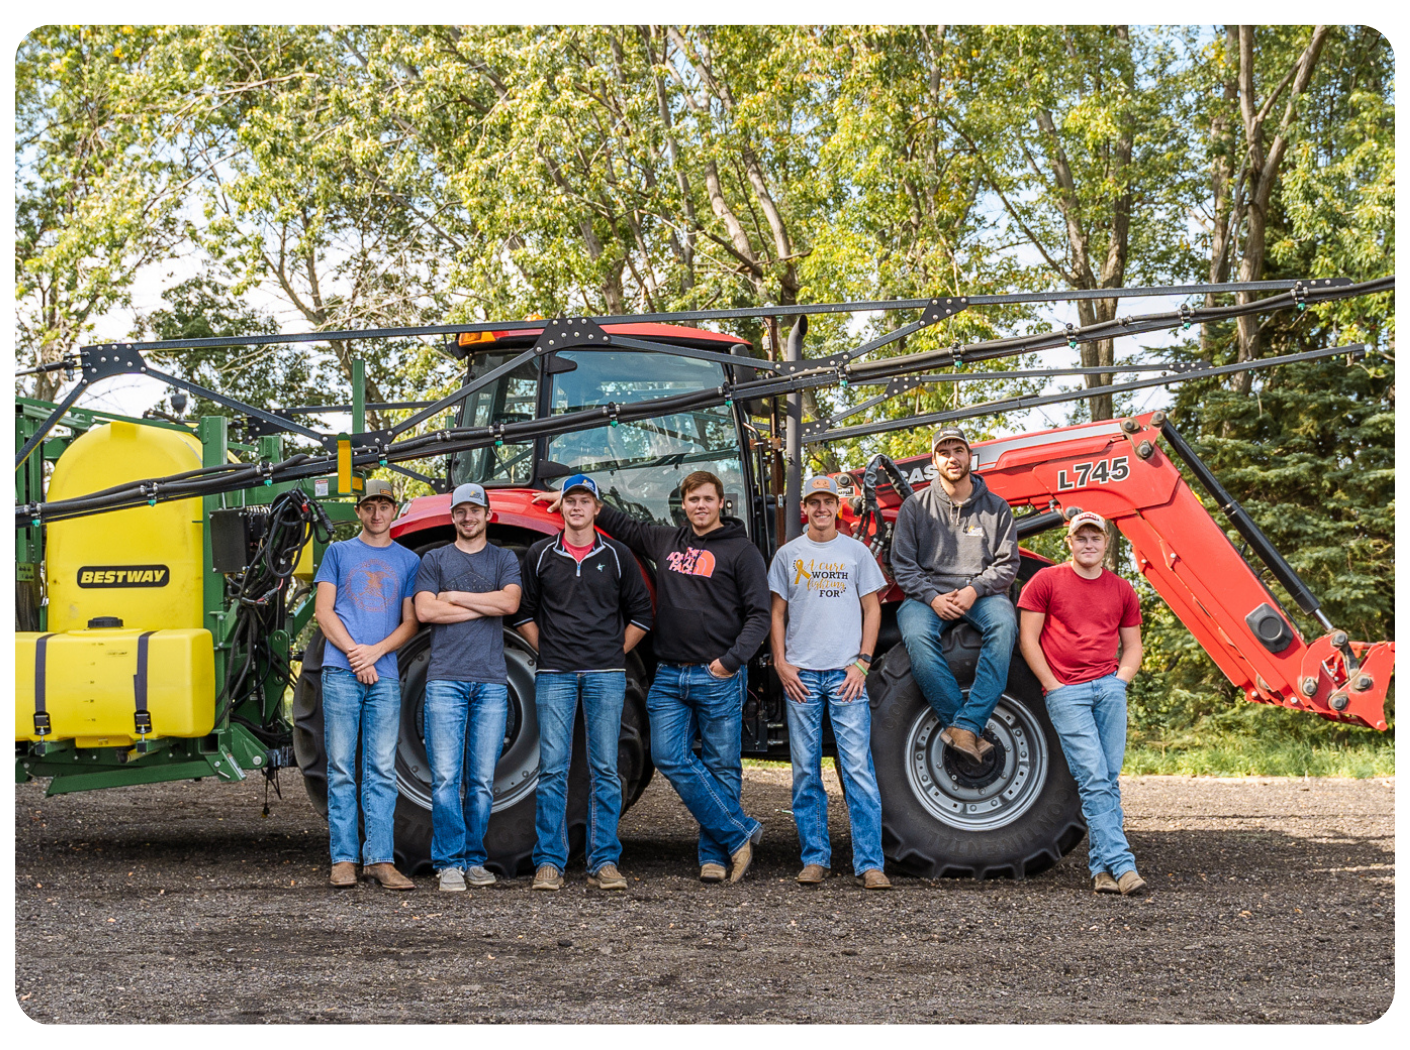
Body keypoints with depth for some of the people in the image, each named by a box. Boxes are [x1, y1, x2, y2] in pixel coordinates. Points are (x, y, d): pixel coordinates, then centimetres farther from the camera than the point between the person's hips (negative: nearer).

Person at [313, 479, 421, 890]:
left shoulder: (408, 560, 14)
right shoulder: (339, 552, 12)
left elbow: (410, 622, 9)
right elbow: (323, 612, 5)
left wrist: (376, 651, -7)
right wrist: (353, 652, -8)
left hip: (385, 674, 1)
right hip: (341, 672, -1)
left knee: (383, 770, -1)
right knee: (342, 768, -2)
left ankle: (380, 859, 0)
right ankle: (343, 860, 1)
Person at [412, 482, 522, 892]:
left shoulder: (504, 560, 14)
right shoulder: (434, 560, 13)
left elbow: (510, 602, -5)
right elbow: (425, 610, -3)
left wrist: (453, 597, -2)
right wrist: (485, 606, -3)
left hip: (491, 682, 1)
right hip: (445, 679, -1)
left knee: (483, 779, 1)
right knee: (446, 776, -7)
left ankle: (474, 859, 10)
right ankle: (449, 862, -3)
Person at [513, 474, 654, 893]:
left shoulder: (617, 555, 8)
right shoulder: (541, 554, 8)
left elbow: (640, 612, 13)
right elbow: (523, 611, 15)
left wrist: (616, 653, 5)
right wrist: (546, 651, 4)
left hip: (605, 675, 0)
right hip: (554, 674, 0)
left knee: (605, 770, 0)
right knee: (552, 769, -3)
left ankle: (604, 862, 5)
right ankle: (549, 862, 2)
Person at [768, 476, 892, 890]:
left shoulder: (856, 552, 8)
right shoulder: (788, 554, 10)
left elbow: (872, 609, 8)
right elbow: (777, 613, 11)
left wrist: (862, 663, -3)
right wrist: (781, 663, -1)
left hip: (846, 673, -1)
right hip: (801, 674, 1)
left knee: (858, 767, -8)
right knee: (806, 772, 3)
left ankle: (869, 863, -7)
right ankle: (815, 857, 11)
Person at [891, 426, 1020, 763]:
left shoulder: (995, 508, 11)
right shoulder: (916, 506, 9)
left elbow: (1007, 563, 7)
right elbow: (902, 564, 5)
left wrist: (974, 590, -12)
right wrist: (932, 597, -12)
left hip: (981, 593, 0)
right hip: (928, 594, 0)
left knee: (1003, 624, -35)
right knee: (916, 635, -35)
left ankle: (966, 725, -38)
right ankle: (957, 719, -33)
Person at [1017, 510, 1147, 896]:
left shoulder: (1121, 590, 15)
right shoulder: (1046, 581, 3)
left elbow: (1132, 645, 20)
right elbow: (1028, 638, 1)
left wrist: (1120, 681, 3)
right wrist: (1054, 686, -5)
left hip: (1109, 687, 4)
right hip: (1066, 692, -4)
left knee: (1109, 780, 0)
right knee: (1094, 779, -11)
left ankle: (1101, 867, 5)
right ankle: (1121, 865, -15)